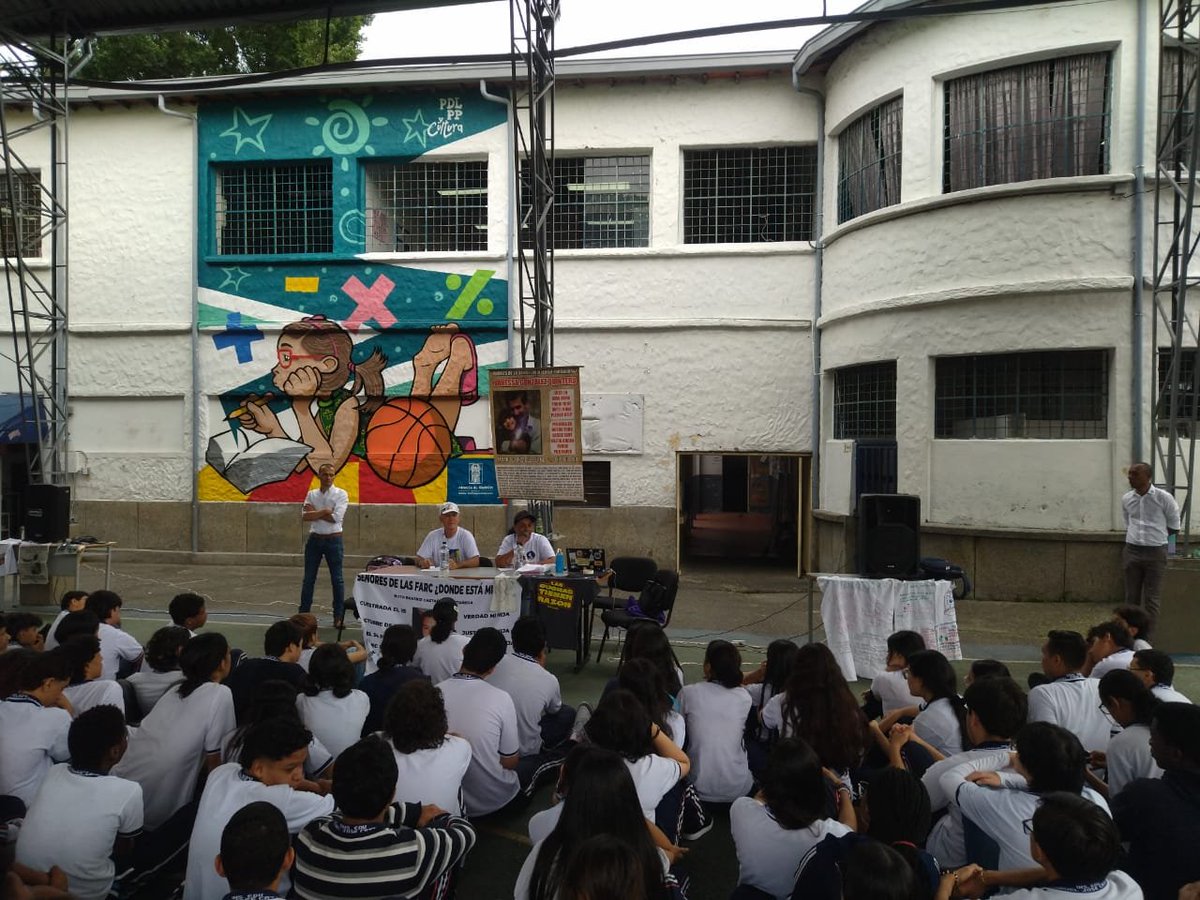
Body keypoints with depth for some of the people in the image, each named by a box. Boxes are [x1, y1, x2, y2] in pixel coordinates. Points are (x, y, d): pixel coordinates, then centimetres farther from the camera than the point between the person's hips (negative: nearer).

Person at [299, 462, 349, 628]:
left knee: (337, 579, 3)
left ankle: (339, 616, 10)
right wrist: (324, 511, -17)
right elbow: (304, 516, -7)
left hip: (333, 540, -3)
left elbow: (335, 518, -17)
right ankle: (303, 614, 17)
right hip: (314, 539, 3)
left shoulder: (341, 494, -4)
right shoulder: (311, 494, 6)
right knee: (309, 578, 8)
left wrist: (314, 512, -10)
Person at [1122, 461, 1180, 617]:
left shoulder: (1164, 498, -9)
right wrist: (1136, 537, 12)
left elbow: (1174, 527, 2)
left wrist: (1155, 535, 8)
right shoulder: (1126, 498, 2)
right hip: (1132, 551, 4)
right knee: (1131, 596, 8)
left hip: (1155, 552, -3)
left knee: (1151, 597, 0)